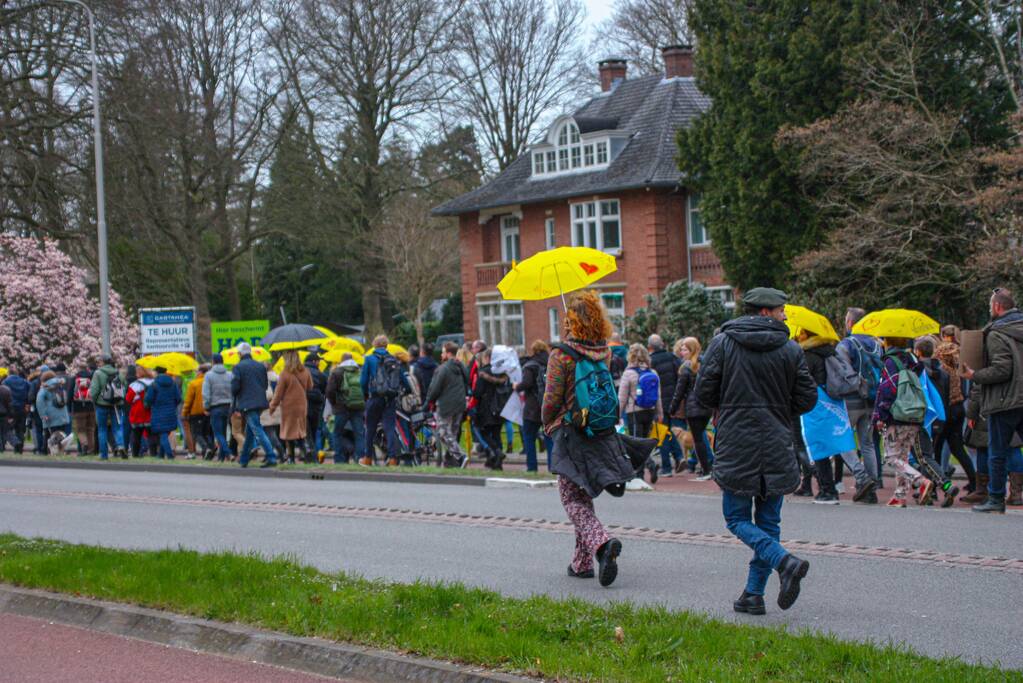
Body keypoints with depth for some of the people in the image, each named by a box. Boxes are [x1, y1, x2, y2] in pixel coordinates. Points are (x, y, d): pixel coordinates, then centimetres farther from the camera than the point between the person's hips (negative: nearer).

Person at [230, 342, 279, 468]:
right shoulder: (261, 366, 12)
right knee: (249, 432, 17)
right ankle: (243, 459, 26)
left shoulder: (238, 368, -7)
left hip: (247, 404, -7)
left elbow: (234, 387, -10)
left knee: (258, 431, -11)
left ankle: (271, 458, -22)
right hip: (260, 402, 7)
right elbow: (265, 385, 14)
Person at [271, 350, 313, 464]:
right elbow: (310, 387, 11)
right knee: (300, 429, 14)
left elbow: (279, 393, -9)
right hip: (302, 406, 4)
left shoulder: (285, 374, -15)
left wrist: (273, 406, 2)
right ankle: (305, 450, -7)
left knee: (289, 432, 6)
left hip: (289, 406, -4)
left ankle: (291, 457, 7)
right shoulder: (305, 372, -2)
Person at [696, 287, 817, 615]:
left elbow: (704, 391, -2)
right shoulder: (790, 350, -1)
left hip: (736, 446, -2)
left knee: (738, 519, 4)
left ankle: (785, 562, -19)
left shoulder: (722, 343, -2)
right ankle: (754, 594, 11)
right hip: (777, 449, 2)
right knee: (768, 522, 11)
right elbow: (808, 398, 1)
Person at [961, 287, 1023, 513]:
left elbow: (1002, 369, -19)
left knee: (997, 454, 4)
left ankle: (996, 499, 9)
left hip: (1004, 401, -6)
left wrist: (974, 375, -9)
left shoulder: (996, 334, -11)